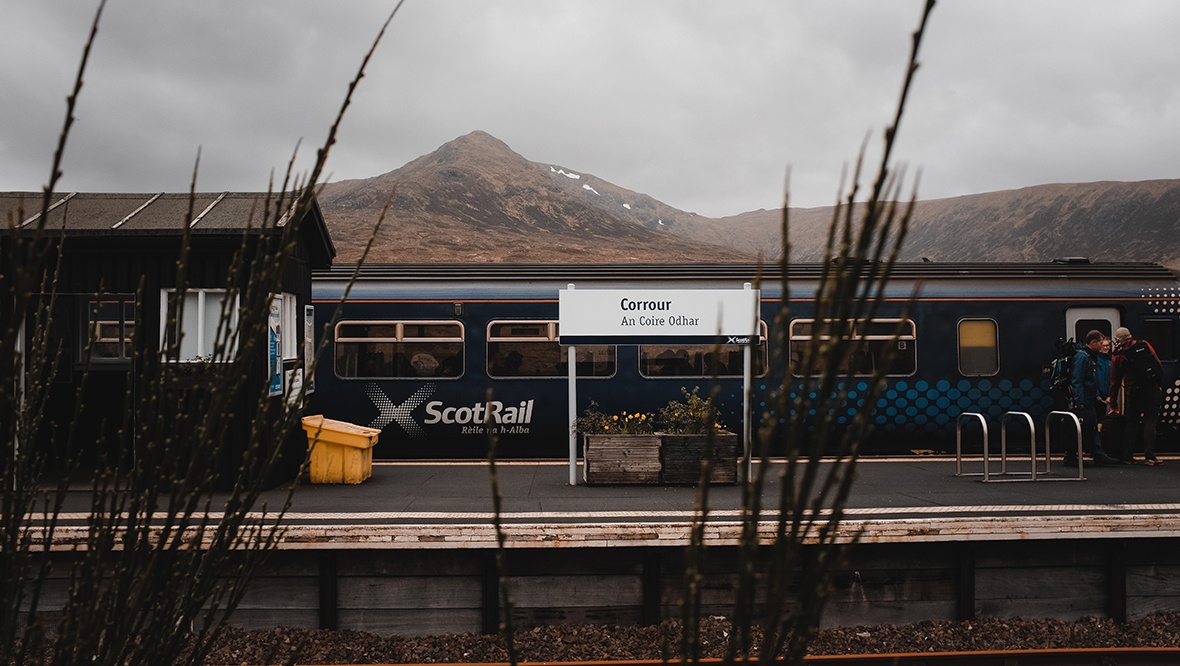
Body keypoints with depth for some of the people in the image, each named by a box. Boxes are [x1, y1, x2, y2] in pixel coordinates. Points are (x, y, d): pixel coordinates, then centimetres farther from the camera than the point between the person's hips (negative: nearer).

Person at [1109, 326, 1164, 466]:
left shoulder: (1118, 355, 1)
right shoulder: (1144, 345, 3)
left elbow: (1115, 380, 4)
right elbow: (1157, 363, 2)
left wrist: (1112, 397, 13)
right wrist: (1158, 384, 10)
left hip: (1132, 393, 0)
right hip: (1152, 390, 0)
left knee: (1131, 423, 10)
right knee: (1150, 422, 0)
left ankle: (1127, 454, 12)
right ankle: (1150, 456, -5)